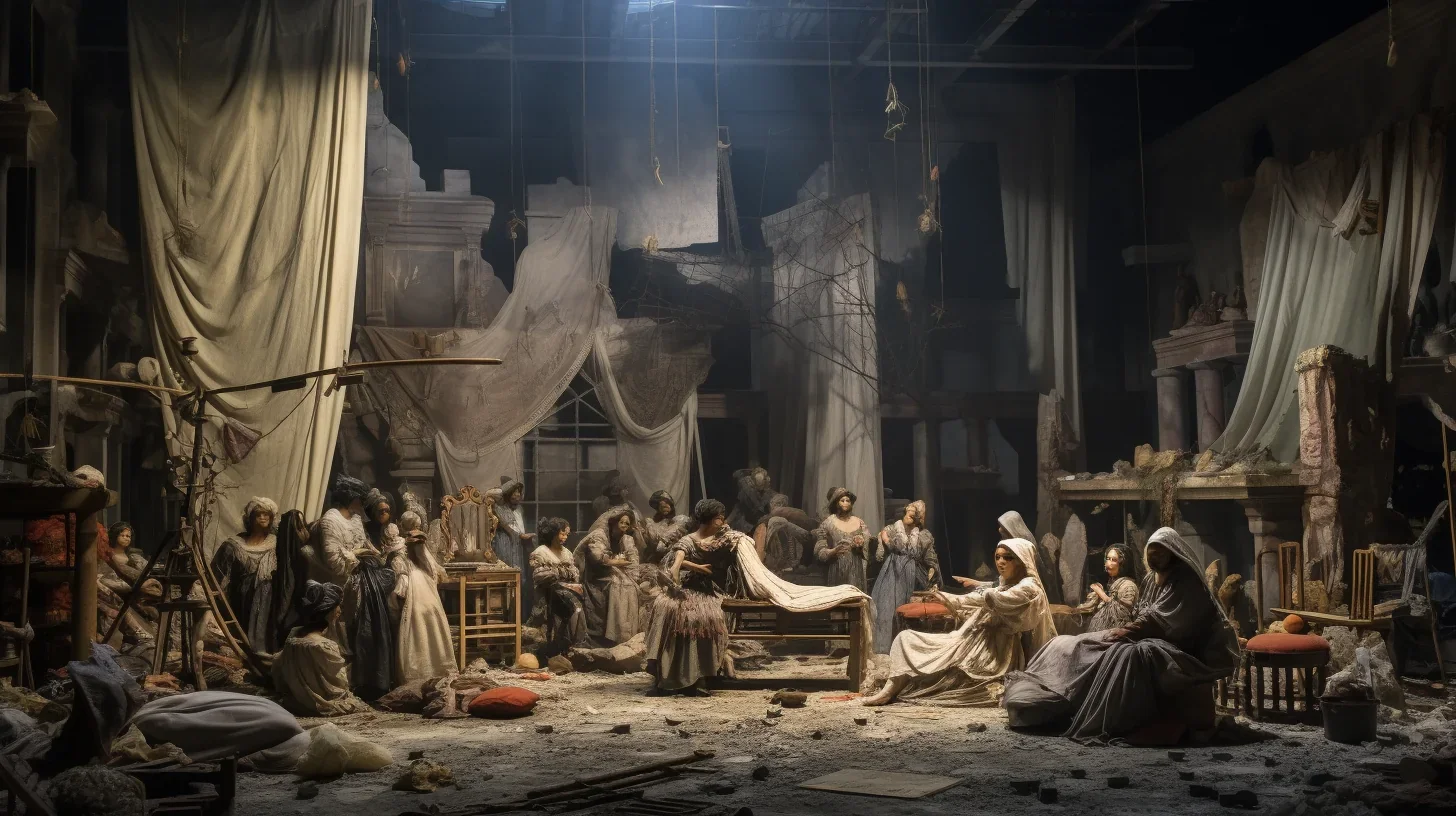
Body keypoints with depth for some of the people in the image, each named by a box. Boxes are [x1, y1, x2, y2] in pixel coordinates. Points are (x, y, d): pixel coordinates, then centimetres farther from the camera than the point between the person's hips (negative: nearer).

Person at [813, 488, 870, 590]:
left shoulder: (859, 523, 9)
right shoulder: (828, 523, 1)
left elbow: (865, 551, 13)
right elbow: (819, 551, -2)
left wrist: (860, 545, -8)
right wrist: (834, 551, -18)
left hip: (855, 571, 2)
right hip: (836, 571, -2)